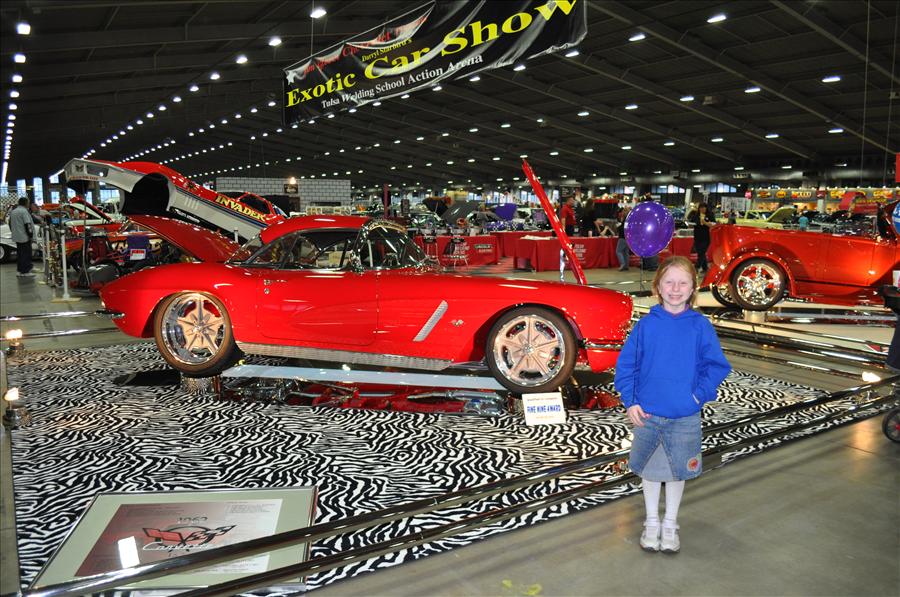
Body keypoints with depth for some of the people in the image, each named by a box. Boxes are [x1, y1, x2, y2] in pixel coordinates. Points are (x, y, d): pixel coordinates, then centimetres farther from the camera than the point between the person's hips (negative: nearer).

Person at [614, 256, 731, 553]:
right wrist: (630, 402, -9)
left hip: (685, 417, 0)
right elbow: (626, 364, -3)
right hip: (647, 414, 0)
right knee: (650, 468, 14)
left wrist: (700, 395, -13)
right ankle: (651, 522, 34)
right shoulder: (646, 325, -7)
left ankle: (670, 523, 35)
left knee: (678, 471, 15)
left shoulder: (701, 326, -7)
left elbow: (716, 365, -2)